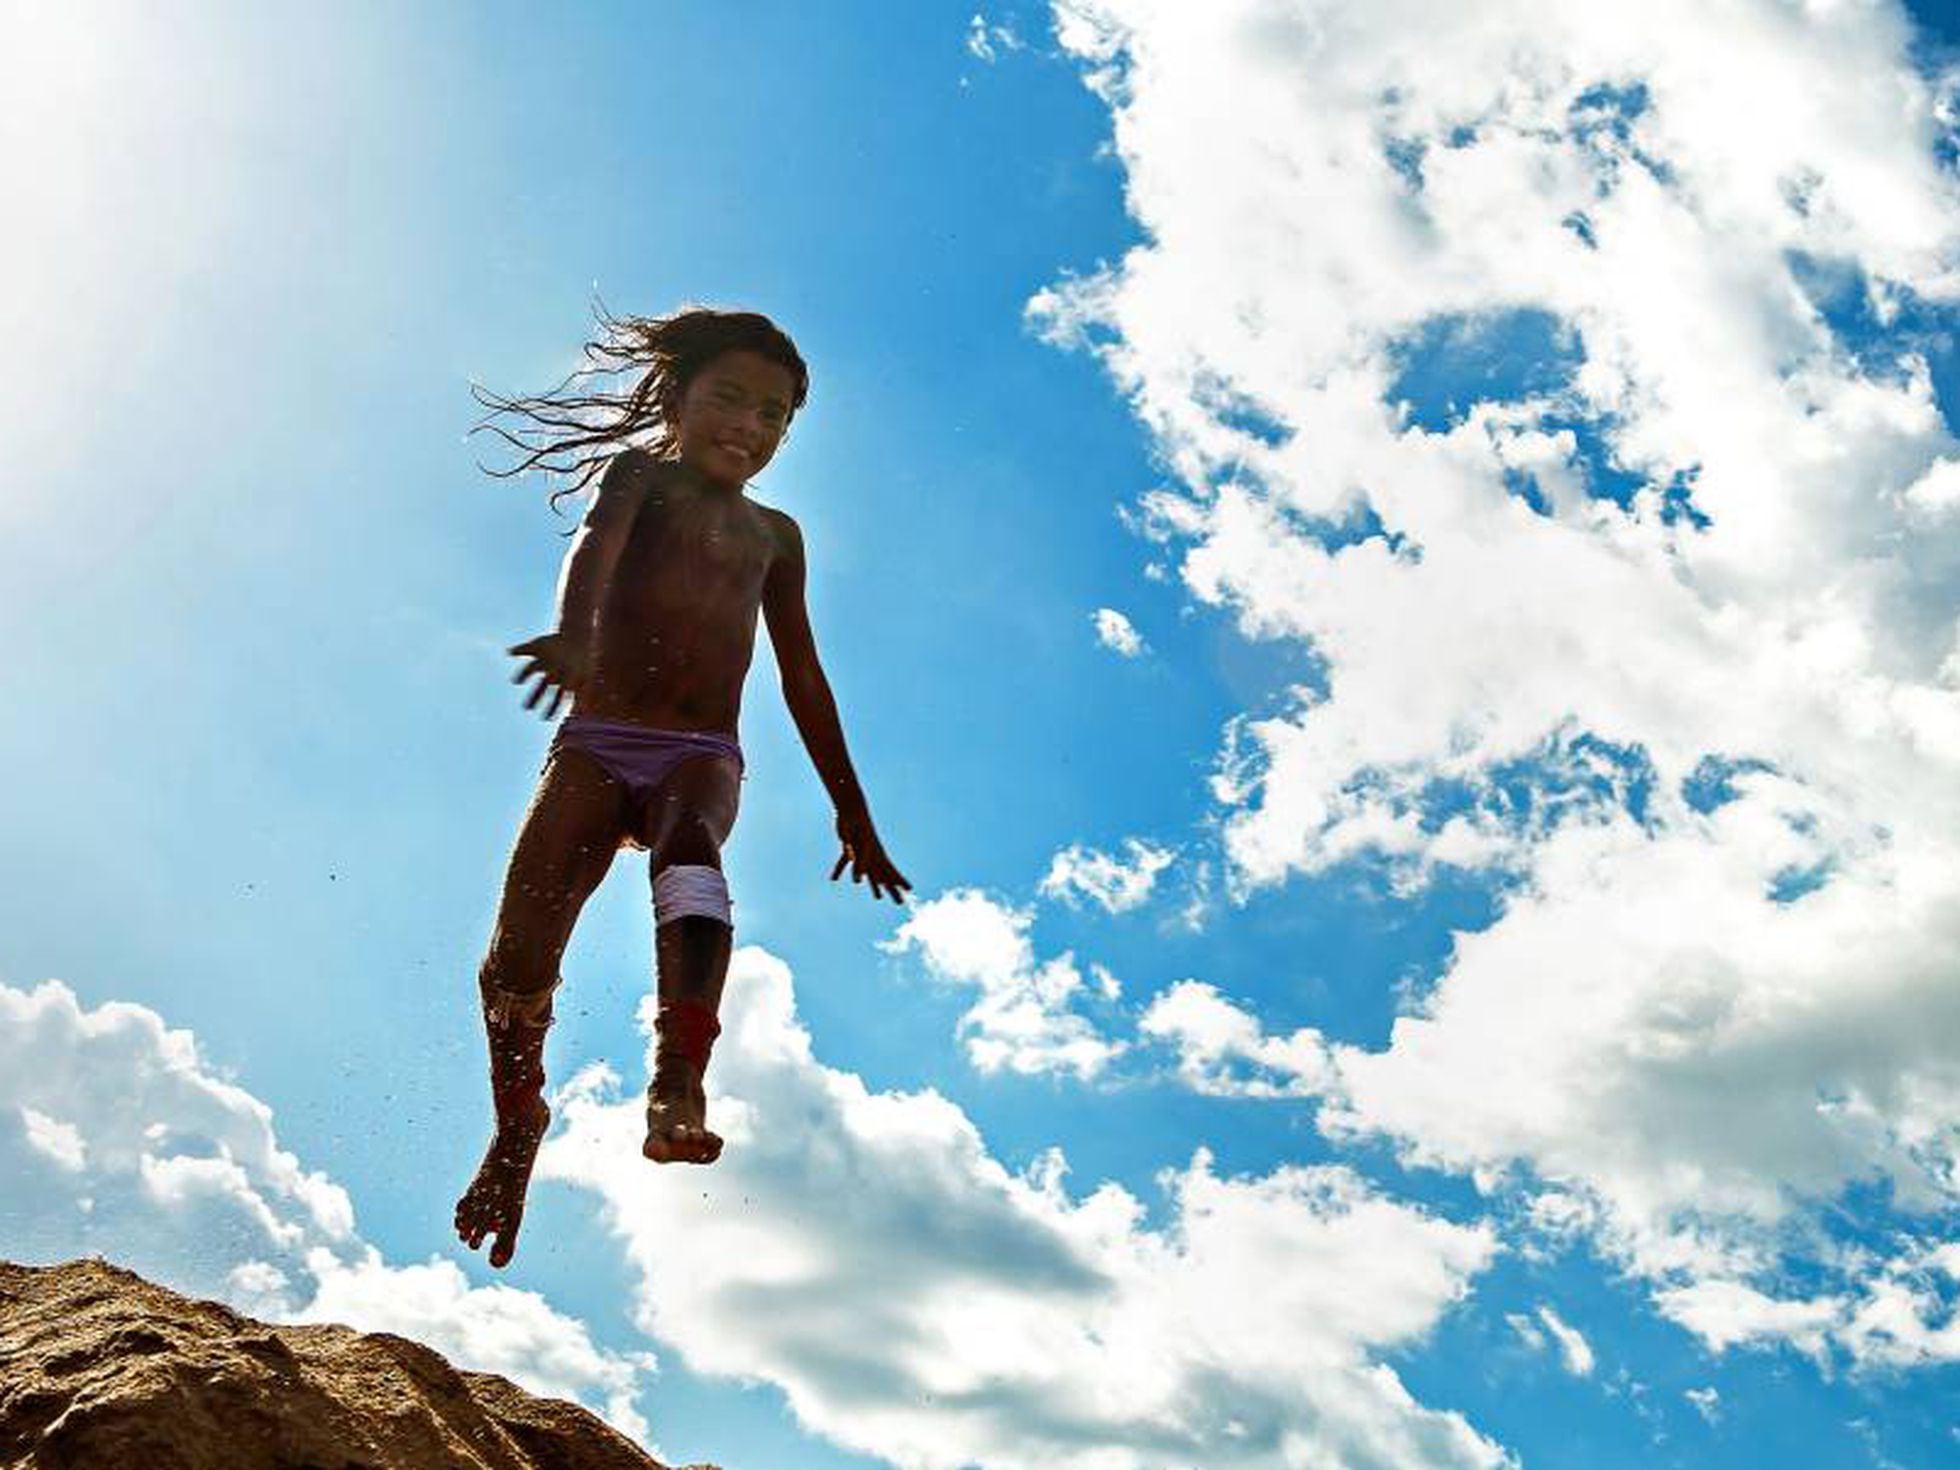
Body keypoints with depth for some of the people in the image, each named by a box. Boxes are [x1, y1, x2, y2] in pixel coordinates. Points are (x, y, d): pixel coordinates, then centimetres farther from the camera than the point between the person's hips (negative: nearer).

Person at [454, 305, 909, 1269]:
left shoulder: (774, 535, 21)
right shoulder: (640, 475, 8)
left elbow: (803, 679, 26)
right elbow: (597, 544, -16)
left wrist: (854, 816, 25)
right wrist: (576, 633, -41)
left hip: (701, 757, 2)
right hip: (595, 743, -1)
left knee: (689, 857, -34)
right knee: (520, 945, -12)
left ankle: (678, 1088, -53)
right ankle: (517, 1126, 16)